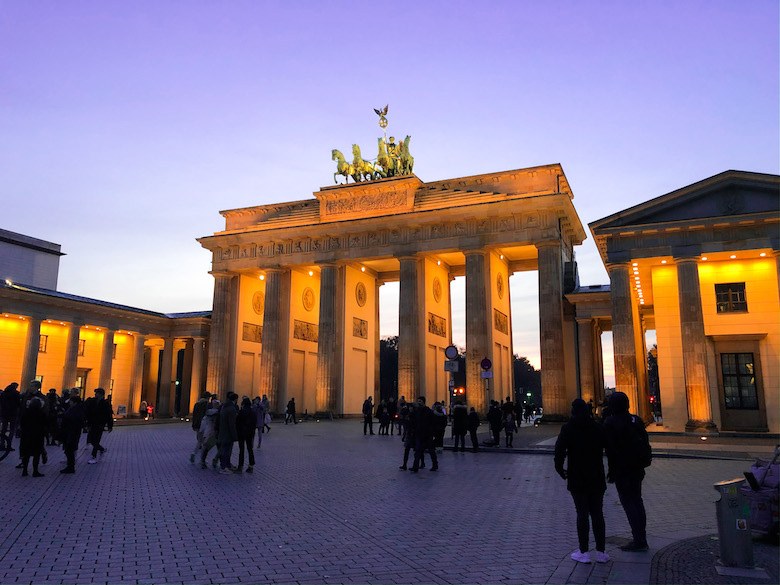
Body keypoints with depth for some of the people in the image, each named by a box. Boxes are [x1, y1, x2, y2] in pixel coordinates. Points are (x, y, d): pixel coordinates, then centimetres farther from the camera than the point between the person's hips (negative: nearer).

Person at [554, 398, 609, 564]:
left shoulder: (568, 428, -9)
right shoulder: (597, 427, 2)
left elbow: (560, 449, -16)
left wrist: (560, 468, -4)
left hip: (577, 479, -3)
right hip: (597, 478, 3)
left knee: (582, 514, 3)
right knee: (597, 513, 10)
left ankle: (584, 552, 7)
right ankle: (601, 552, 14)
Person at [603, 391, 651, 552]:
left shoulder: (610, 423, -13)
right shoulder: (636, 420, 9)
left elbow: (611, 449, -16)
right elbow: (644, 443, 13)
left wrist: (612, 471, -10)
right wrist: (641, 466, 21)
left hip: (622, 469, -8)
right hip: (637, 468, 8)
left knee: (628, 503, -2)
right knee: (637, 501, 16)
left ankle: (638, 541, -2)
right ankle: (642, 539, 22)